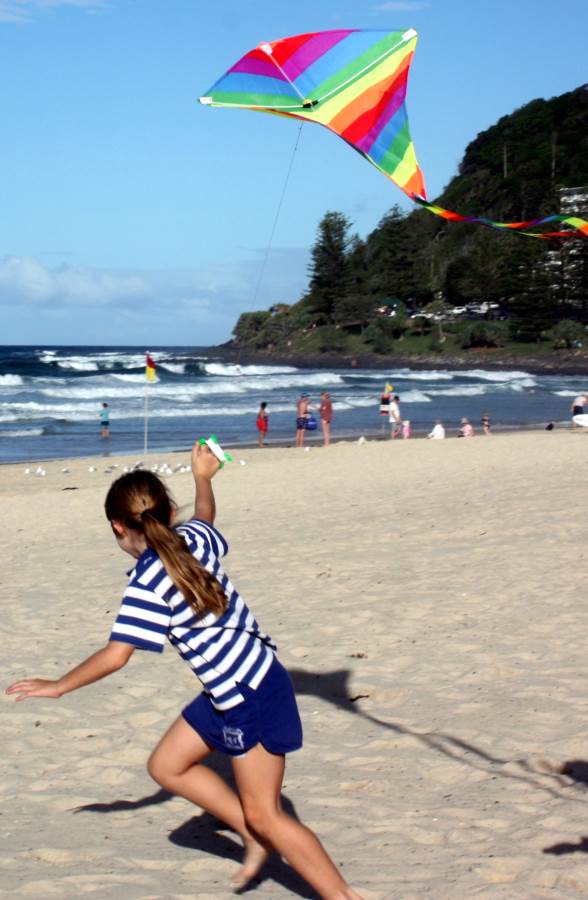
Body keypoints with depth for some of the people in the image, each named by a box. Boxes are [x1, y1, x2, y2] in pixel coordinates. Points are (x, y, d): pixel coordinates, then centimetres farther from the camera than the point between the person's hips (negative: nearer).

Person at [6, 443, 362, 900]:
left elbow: (115, 655, -22)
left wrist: (58, 686, -8)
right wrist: (202, 478, 42)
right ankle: (255, 837, 23)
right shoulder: (193, 538, -1)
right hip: (230, 693, 9)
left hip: (253, 698, -9)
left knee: (266, 817, 0)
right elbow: (205, 518, 25)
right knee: (167, 764, 18)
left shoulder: (150, 581, -21)